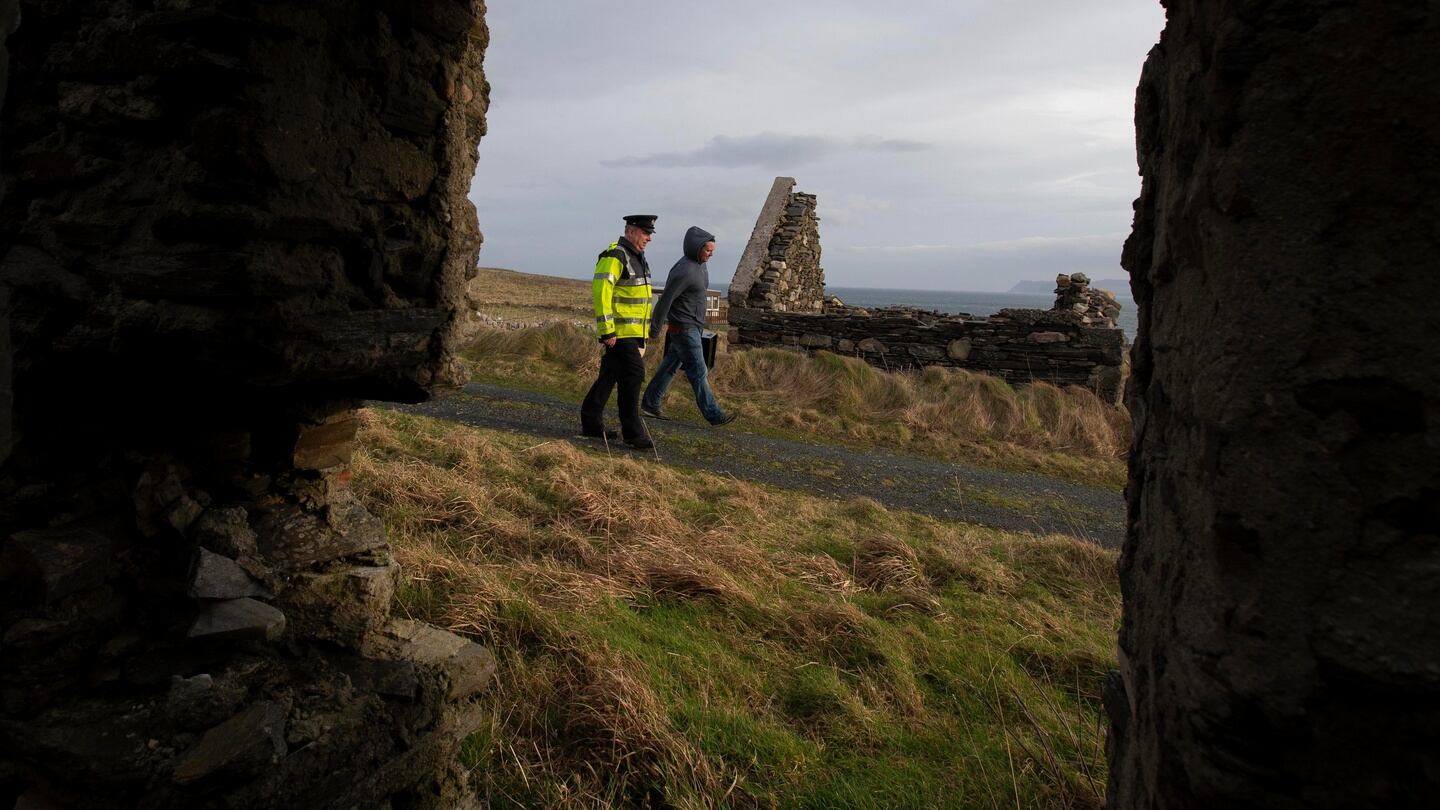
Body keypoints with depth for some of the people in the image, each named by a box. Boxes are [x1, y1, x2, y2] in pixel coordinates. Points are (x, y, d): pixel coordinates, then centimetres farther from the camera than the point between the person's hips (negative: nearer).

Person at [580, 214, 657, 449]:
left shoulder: (637, 257, 18)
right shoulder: (614, 257, -14)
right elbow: (601, 293, -20)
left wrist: (642, 336, 25)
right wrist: (607, 331, -23)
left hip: (633, 332, 10)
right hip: (620, 332, -10)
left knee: (609, 376, 14)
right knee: (632, 376, -11)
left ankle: (591, 423, 22)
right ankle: (632, 432, -5)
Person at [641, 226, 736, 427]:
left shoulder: (700, 265, 8)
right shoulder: (684, 271, -23)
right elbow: (665, 299, -19)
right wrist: (655, 329, -13)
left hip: (693, 326, 10)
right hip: (684, 329, -10)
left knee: (671, 365, 14)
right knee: (698, 372, -4)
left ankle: (650, 404, 22)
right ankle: (714, 415, 0)